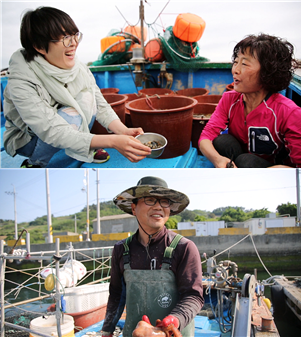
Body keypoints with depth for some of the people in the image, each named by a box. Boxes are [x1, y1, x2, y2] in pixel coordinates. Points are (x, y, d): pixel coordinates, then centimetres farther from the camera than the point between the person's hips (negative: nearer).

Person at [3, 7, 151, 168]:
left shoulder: (78, 67, -16)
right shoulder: (21, 82, -33)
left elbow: (101, 106, -11)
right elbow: (52, 132, -40)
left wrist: (123, 131, -33)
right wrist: (112, 142, -49)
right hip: (26, 139, -5)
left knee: (86, 97, -20)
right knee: (70, 117, -32)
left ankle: (82, 151, 0)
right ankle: (33, 164, -8)